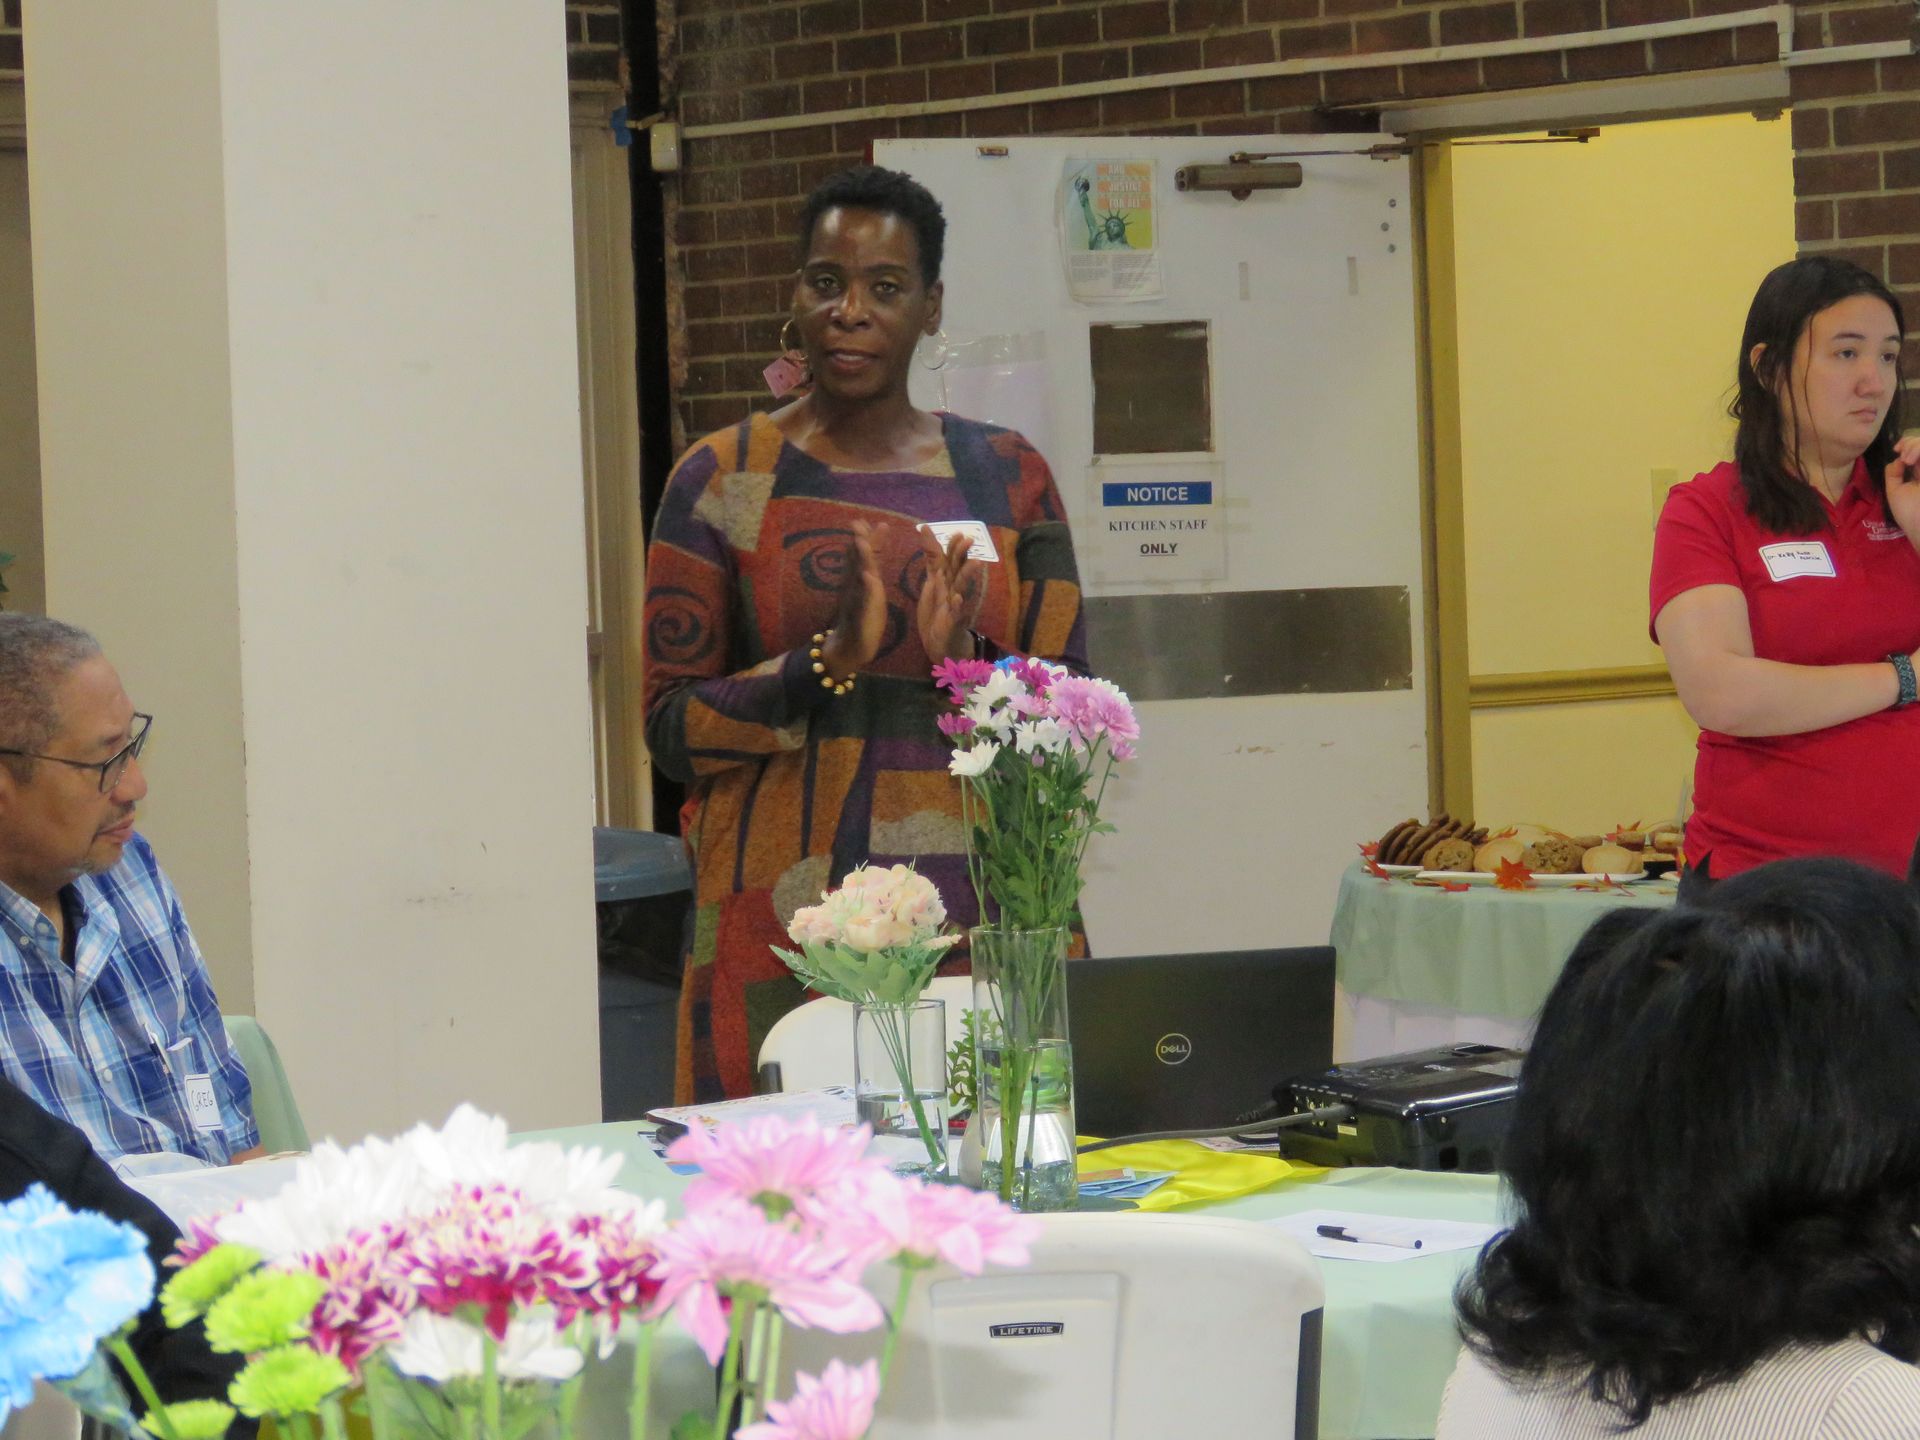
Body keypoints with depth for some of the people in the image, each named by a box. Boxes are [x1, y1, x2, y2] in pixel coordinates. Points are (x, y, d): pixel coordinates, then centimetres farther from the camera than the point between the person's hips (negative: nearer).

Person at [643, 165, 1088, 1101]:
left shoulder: (1006, 476, 10)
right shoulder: (724, 481, 3)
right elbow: (673, 727, -1)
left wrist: (966, 663, -11)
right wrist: (829, 659, -15)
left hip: (982, 918, 2)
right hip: (788, 926, -2)